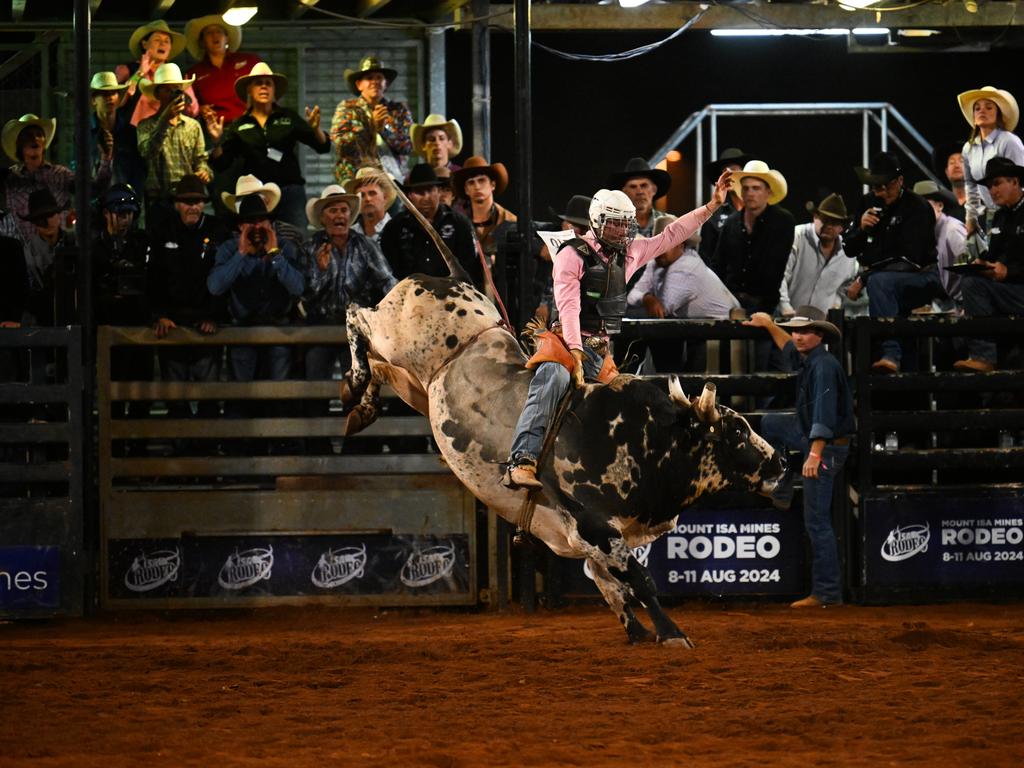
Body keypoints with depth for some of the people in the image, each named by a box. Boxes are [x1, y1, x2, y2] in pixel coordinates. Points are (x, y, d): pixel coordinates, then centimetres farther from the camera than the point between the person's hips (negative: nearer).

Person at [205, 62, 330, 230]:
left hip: (290, 192, 0)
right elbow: (221, 164, 6)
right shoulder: (239, 125, 10)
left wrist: (315, 129, -14)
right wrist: (217, 142, -12)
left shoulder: (288, 117, 9)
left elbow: (323, 147, 6)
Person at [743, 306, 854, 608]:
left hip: (826, 445, -10)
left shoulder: (824, 366, -24)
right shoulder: (805, 359, 7)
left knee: (817, 521, -9)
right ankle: (780, 492, 29)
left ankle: (827, 593, -7)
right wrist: (769, 325, 40)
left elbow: (824, 412, -34)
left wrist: (815, 454, -40)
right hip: (809, 434, 10)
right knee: (769, 424, 29)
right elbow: (789, 348, 33)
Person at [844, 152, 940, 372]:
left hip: (921, 279, -8)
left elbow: (908, 259, -18)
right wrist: (860, 228, -10)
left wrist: (864, 279, -20)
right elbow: (849, 250, 13)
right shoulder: (870, 204, 10)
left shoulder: (917, 207, -11)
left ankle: (891, 354, -46)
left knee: (878, 282, -36)